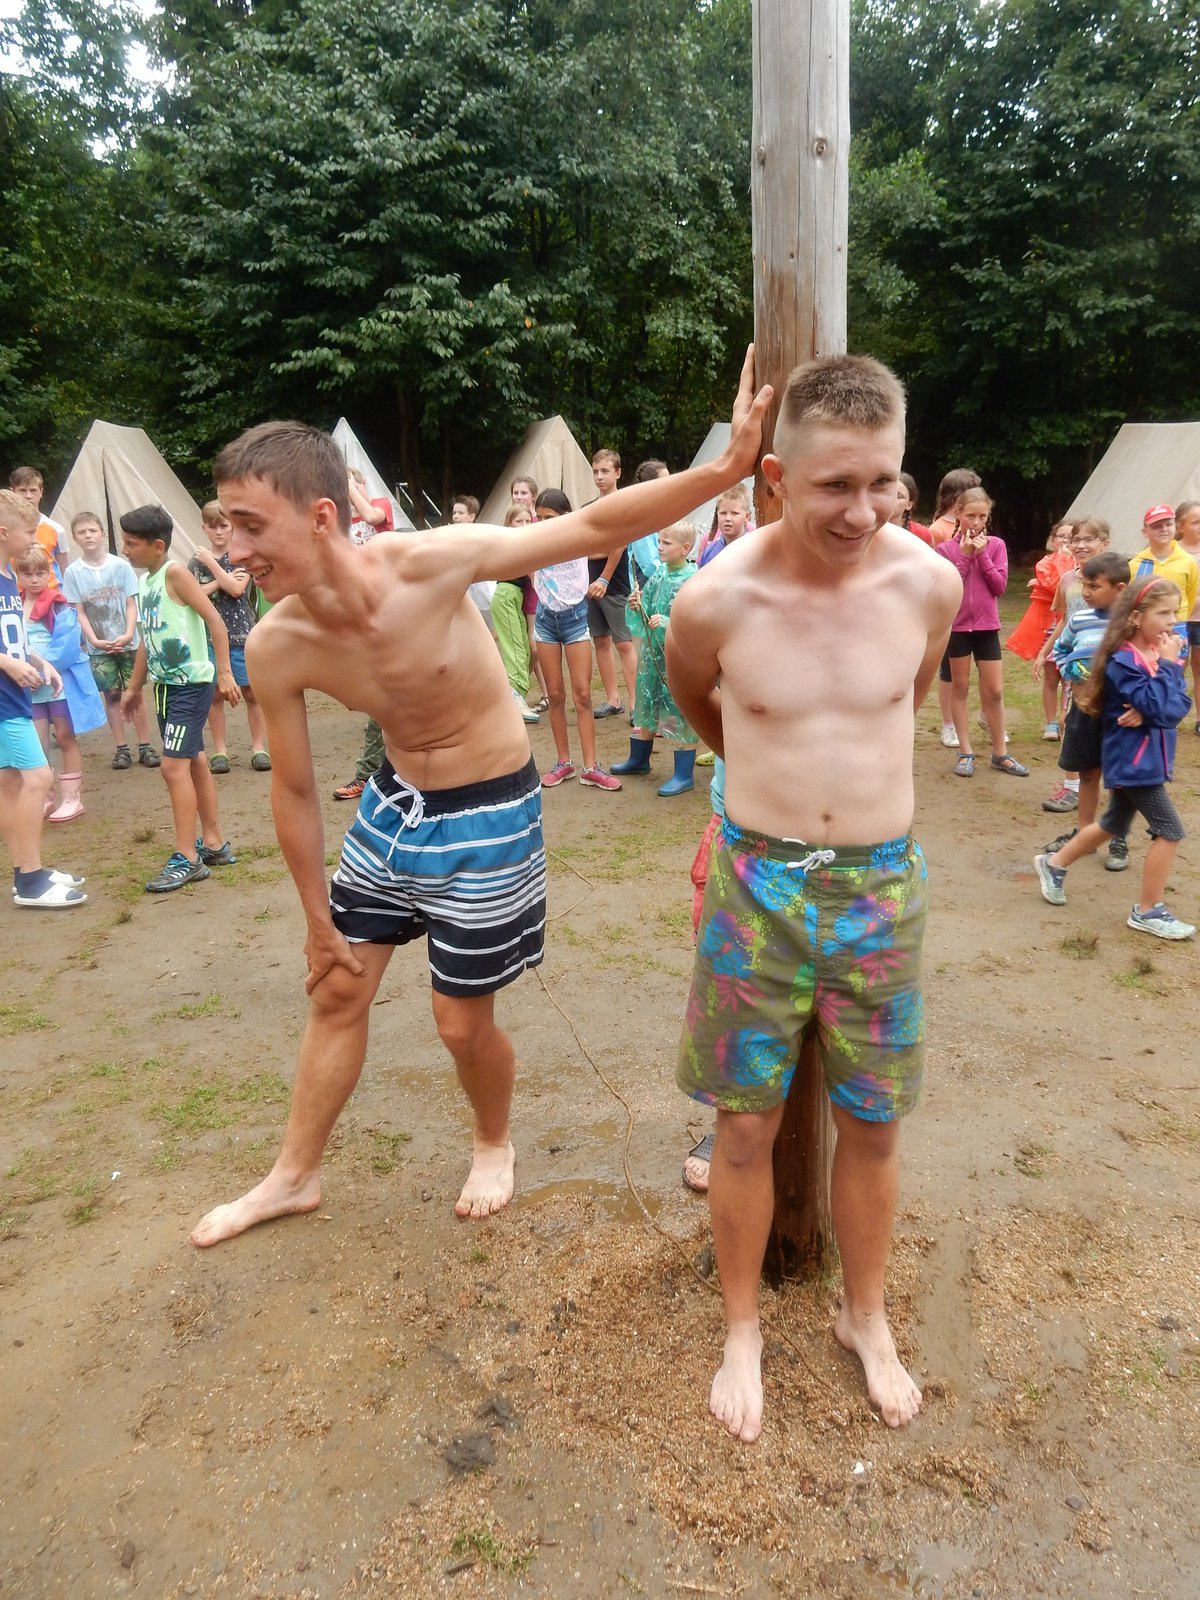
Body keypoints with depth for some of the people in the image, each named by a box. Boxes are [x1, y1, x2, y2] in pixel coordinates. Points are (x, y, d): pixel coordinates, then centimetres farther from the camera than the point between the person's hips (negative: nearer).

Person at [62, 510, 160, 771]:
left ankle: (145, 746, 11)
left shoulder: (121, 565, -2)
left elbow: (131, 604, -1)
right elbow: (79, 612, -1)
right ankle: (121, 749, 12)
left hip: (127, 642, 0)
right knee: (112, 695, 5)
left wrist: (129, 634, -14)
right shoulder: (73, 572, -1)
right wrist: (94, 640, -12)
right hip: (98, 647, 0)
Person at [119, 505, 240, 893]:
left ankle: (187, 859, -5)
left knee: (174, 765, -12)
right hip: (165, 683, 9)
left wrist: (224, 673, -22)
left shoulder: (175, 572, -13)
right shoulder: (144, 580, 12)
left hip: (191, 683, -9)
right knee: (193, 763, 14)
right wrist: (135, 687, 22)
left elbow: (214, 619, -18)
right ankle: (214, 844, 24)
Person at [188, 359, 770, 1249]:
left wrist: (729, 467, -36)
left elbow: (596, 528, -25)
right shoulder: (277, 649, -15)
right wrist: (319, 921, 6)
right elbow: (295, 790, -2)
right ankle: (295, 1177, 38)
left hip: (489, 816, -4)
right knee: (337, 993, 15)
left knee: (462, 1021, 7)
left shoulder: (430, 565, -28)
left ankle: (495, 1144, 41)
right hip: (393, 804, 5)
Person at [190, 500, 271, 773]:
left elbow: (237, 588, -13)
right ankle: (219, 750, 12)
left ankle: (258, 747, 11)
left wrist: (211, 562, -11)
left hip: (242, 636, -1)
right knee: (215, 695, 4)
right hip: (210, 637, 2)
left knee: (252, 692, 1)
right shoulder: (196, 562, 6)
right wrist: (219, 581, -12)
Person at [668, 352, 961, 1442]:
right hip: (759, 889, -1)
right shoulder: (716, 601, -16)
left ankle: (867, 1316, 42)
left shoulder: (929, 583, -10)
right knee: (747, 1125, 11)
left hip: (883, 885, 2)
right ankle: (744, 1329, 36)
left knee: (871, 1124, 16)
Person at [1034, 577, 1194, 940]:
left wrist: (1148, 713, -21)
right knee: (1169, 830, -5)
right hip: (1134, 761, -9)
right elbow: (1156, 705, -26)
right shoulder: (1124, 661, -20)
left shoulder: (1159, 652, 5)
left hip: (1144, 758, 9)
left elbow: (1180, 704, -3)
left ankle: (1054, 865, 36)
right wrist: (1168, 665, -20)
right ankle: (1148, 912, 7)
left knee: (1113, 825, 20)